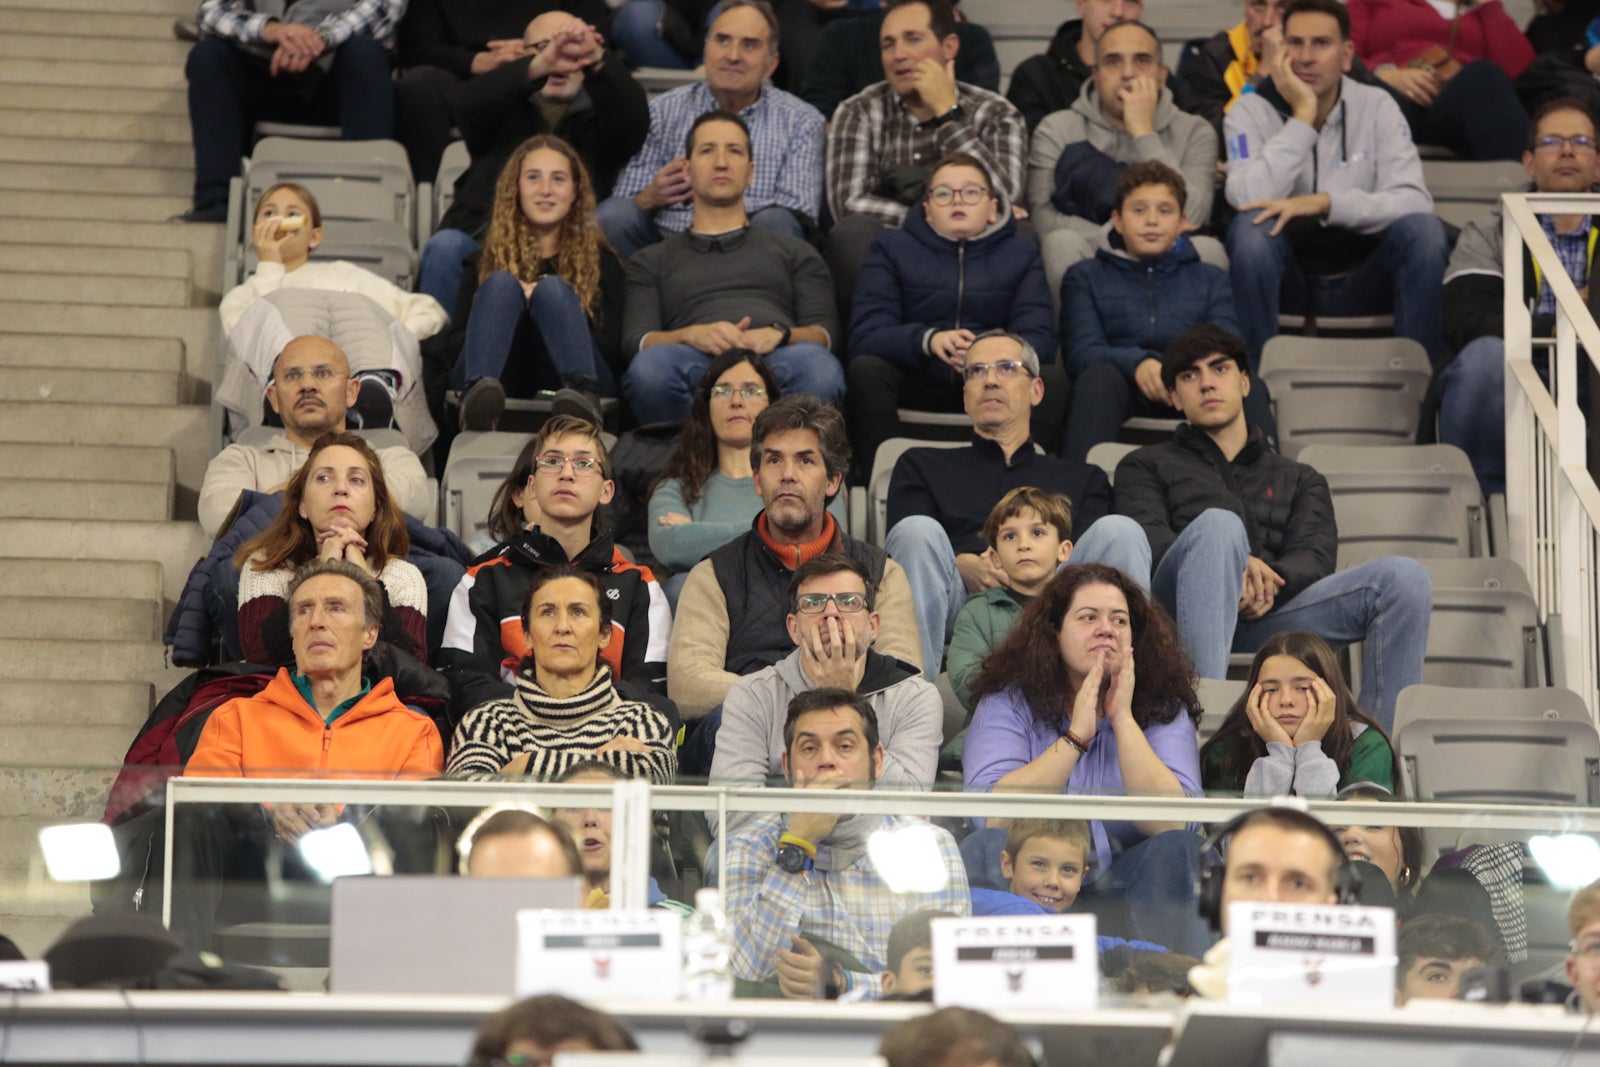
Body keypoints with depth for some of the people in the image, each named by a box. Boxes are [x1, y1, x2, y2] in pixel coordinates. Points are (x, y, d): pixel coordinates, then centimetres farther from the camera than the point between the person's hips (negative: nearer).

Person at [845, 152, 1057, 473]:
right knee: (865, 370, -32)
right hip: (916, 383, 0)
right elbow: (865, 336, 0)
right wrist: (927, 340, -22)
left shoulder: (1020, 252, 19)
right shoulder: (892, 247, 17)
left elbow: (1040, 341, 2)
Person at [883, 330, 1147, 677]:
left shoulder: (1083, 479, 32)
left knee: (1119, 531, -24)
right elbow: (908, 543, 11)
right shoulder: (921, 466, 31)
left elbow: (1091, 556, 12)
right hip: (960, 601, -1)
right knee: (917, 531, -30)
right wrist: (962, 566, -12)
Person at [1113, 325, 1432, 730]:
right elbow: (1146, 538, 6)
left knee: (1405, 577, -19)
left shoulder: (1299, 480, 33)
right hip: (1178, 616, -3)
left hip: (1262, 620, 3)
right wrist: (1235, 563, -15)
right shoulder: (1146, 466, 28)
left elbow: (1316, 556, 13)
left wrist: (1269, 581, -13)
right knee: (1219, 523, -36)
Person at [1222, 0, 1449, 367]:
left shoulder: (1377, 107, -1)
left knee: (1423, 228, -25)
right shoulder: (1250, 112, -5)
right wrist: (1302, 117, -21)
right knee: (1251, 227, -31)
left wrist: (1324, 203, -28)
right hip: (1286, 281, -1)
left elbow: (1415, 201, -15)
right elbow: (1249, 200, -23)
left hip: (1361, 282, 1)